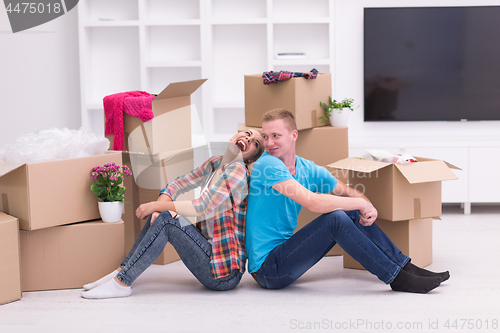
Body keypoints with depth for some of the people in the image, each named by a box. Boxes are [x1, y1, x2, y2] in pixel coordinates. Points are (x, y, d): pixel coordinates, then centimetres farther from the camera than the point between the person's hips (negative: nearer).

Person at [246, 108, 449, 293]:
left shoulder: (307, 169, 8)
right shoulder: (267, 165, -18)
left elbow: (349, 193, 14)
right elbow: (313, 202, -27)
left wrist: (369, 209, -10)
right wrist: (361, 203, -17)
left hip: (284, 252, 8)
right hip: (267, 269, -8)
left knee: (353, 213, 3)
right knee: (336, 218, -23)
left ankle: (406, 268, 5)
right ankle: (396, 278, -16)